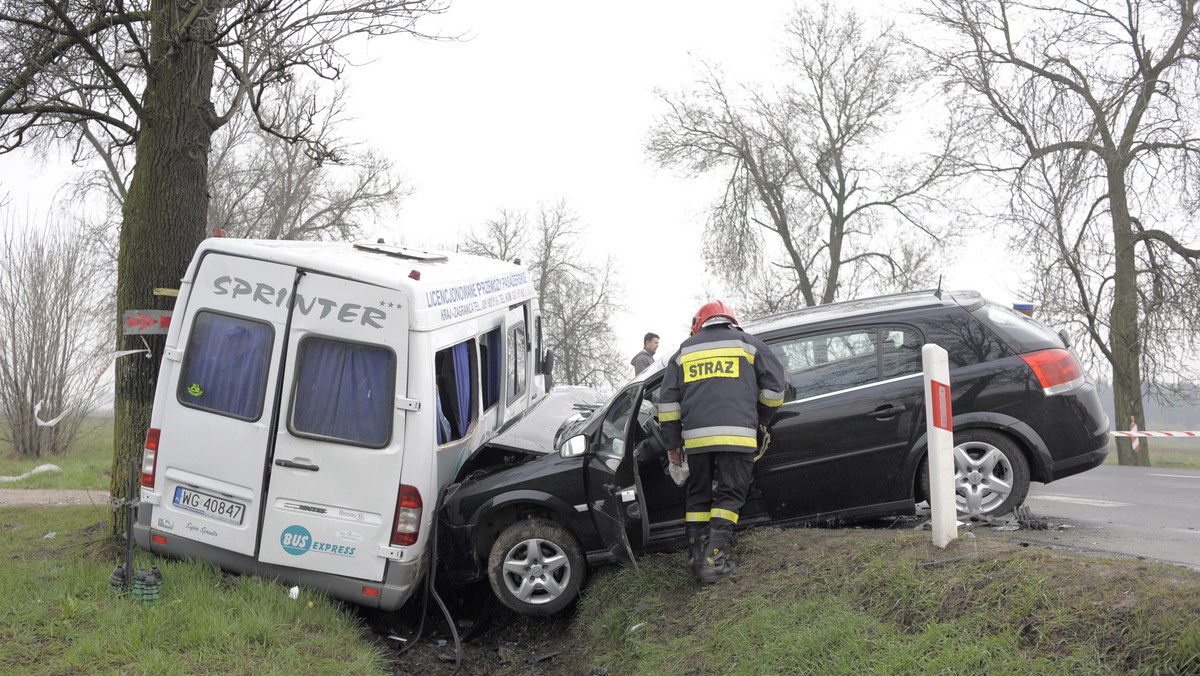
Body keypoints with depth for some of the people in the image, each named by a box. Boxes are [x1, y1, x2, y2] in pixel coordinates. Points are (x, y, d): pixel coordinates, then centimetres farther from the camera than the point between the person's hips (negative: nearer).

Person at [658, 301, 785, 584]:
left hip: (696, 437, 2)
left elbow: (667, 401, 15)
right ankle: (713, 558, -8)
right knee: (730, 495, 2)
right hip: (737, 435, -2)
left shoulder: (685, 351, 20)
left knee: (698, 496, 13)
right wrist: (762, 420, 23)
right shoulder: (747, 343, 14)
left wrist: (673, 443, 19)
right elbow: (774, 384, 9)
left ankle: (696, 558, 11)